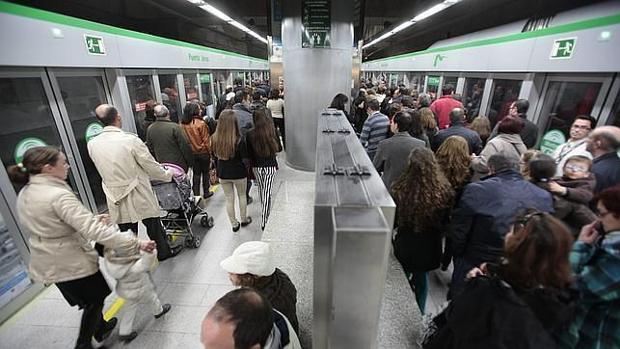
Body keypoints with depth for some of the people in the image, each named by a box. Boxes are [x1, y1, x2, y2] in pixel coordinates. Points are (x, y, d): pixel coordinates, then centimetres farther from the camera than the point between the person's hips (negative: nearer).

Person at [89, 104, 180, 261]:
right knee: (153, 225, 15)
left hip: (116, 198, 4)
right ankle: (164, 252, 34)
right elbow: (151, 166, -12)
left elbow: (105, 170, 9)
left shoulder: (92, 144, -4)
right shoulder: (130, 139, -19)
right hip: (139, 195, -4)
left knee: (127, 231, 17)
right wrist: (167, 175, 7)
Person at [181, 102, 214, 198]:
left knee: (196, 173, 14)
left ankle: (196, 194, 19)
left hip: (191, 153, 4)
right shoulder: (201, 123, -18)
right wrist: (209, 151, -3)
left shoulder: (182, 124, -3)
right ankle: (206, 192, 23)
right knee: (205, 172, 12)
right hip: (203, 152, -4)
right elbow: (206, 140, -14)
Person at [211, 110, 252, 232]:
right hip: (238, 173, -2)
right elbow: (245, 160, -17)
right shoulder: (239, 139, -23)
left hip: (223, 173, 3)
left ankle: (234, 224, 30)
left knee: (229, 199, 17)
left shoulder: (214, 138, -13)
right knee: (242, 196, 22)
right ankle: (244, 220, 38)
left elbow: (215, 155, 3)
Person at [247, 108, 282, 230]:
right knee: (267, 192, 4)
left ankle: (265, 212, 45)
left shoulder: (250, 134, -11)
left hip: (257, 166, 2)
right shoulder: (273, 131, -12)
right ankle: (264, 221, 6)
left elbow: (249, 153, -5)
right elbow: (279, 148, -1)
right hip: (270, 166, -1)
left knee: (261, 188, 23)